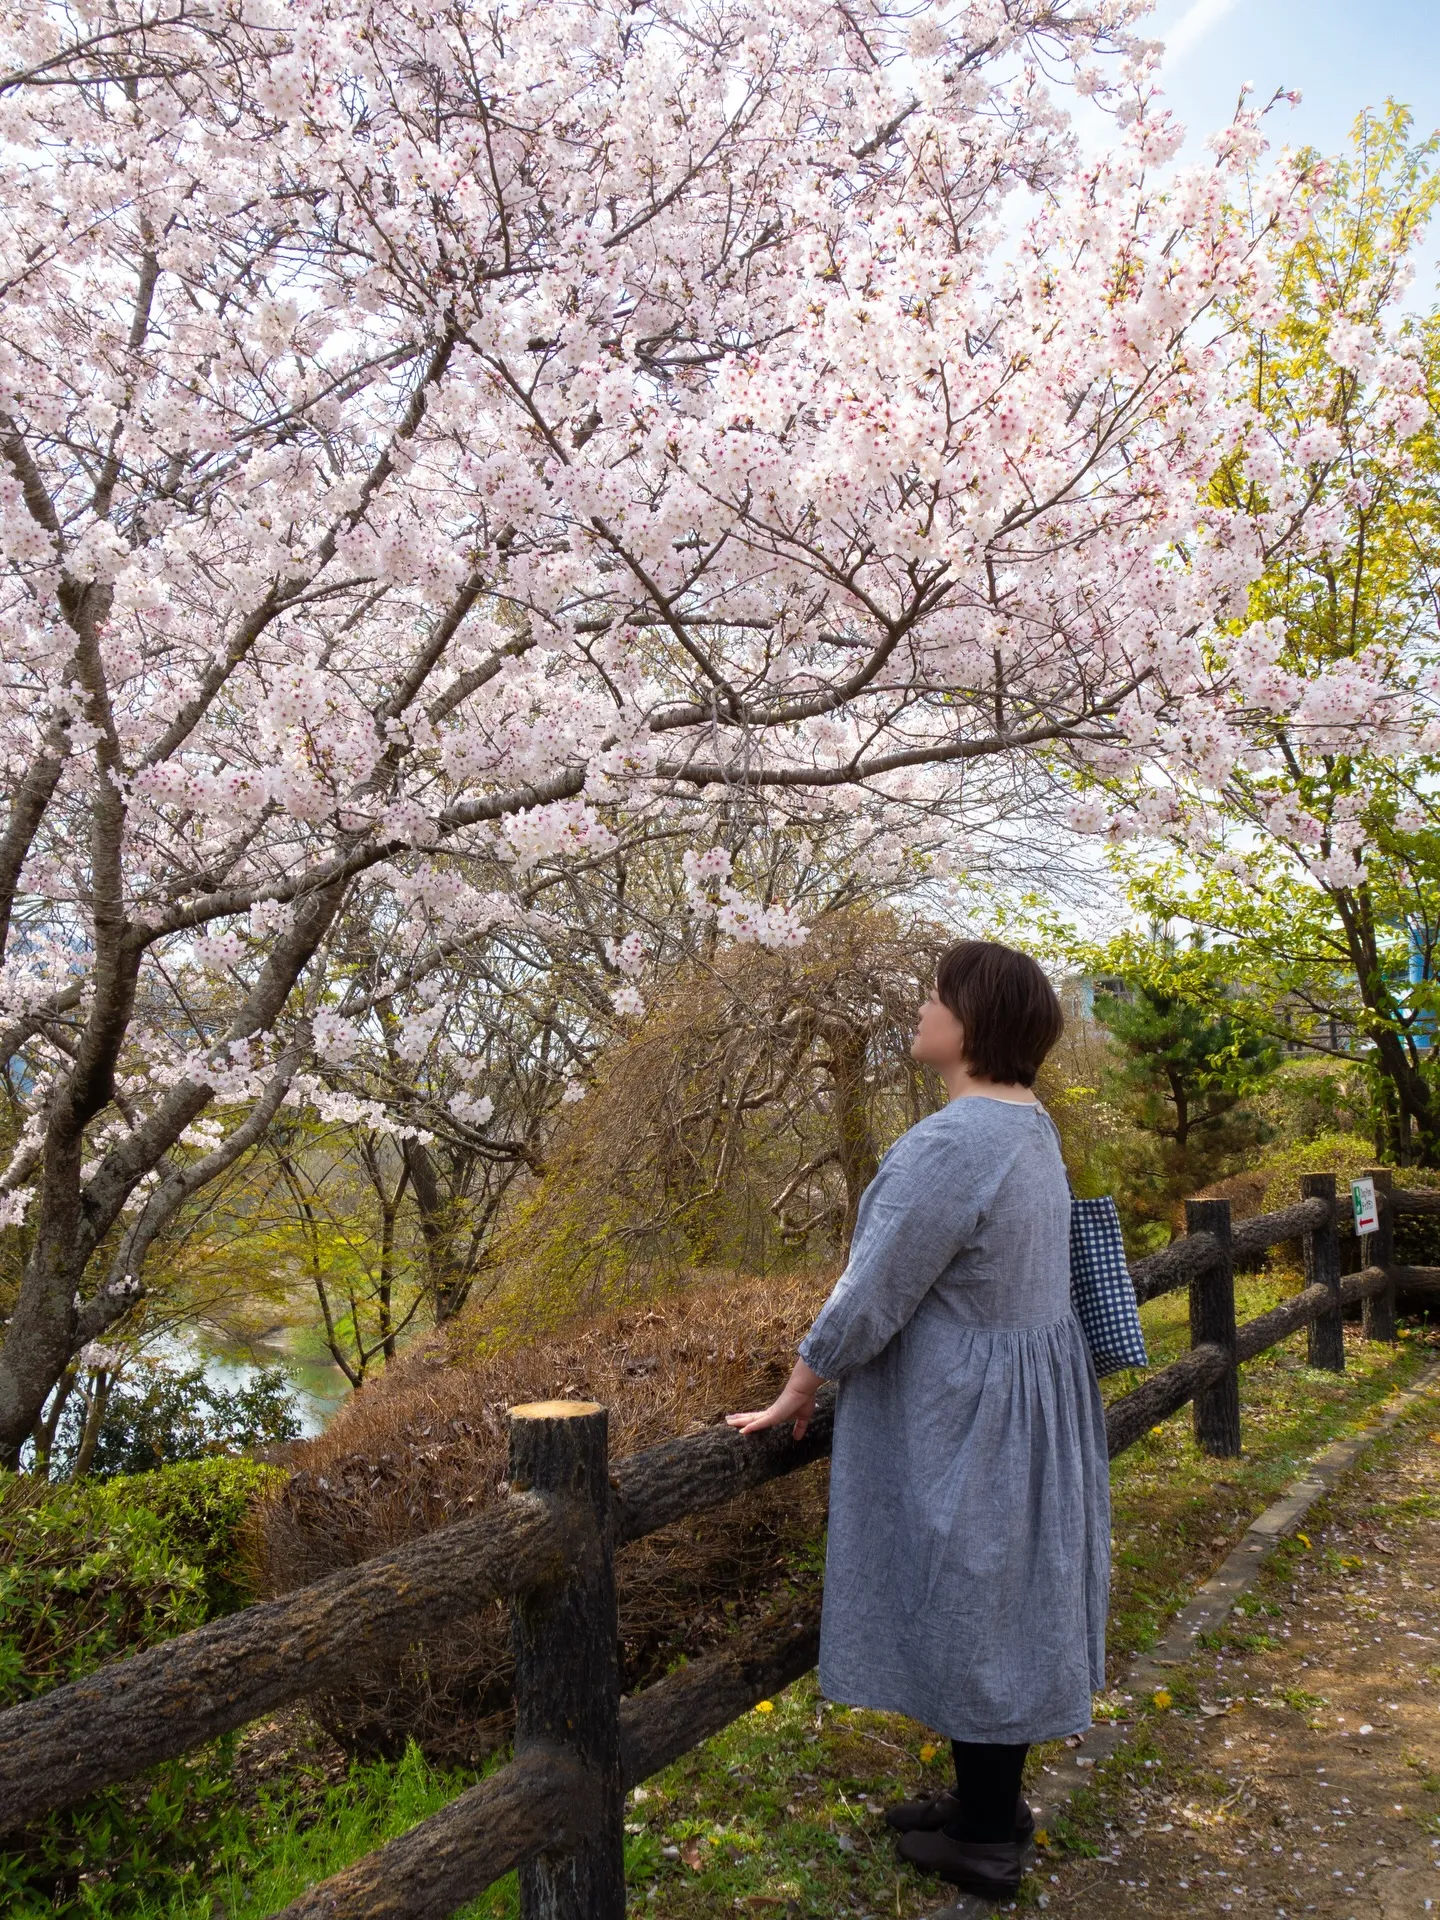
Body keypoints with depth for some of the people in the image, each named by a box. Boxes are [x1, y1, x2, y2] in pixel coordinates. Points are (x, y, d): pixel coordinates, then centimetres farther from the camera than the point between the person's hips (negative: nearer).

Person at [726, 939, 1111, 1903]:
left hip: (968, 1423, -9)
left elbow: (870, 1296, -23)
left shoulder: (948, 1147, -28)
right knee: (1008, 1604, 21)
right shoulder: (1032, 1126, 2)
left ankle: (985, 1842, 28)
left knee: (972, 1612, 8)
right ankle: (992, 1803, 39)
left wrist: (796, 1394, -8)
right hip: (1028, 1395, 9)